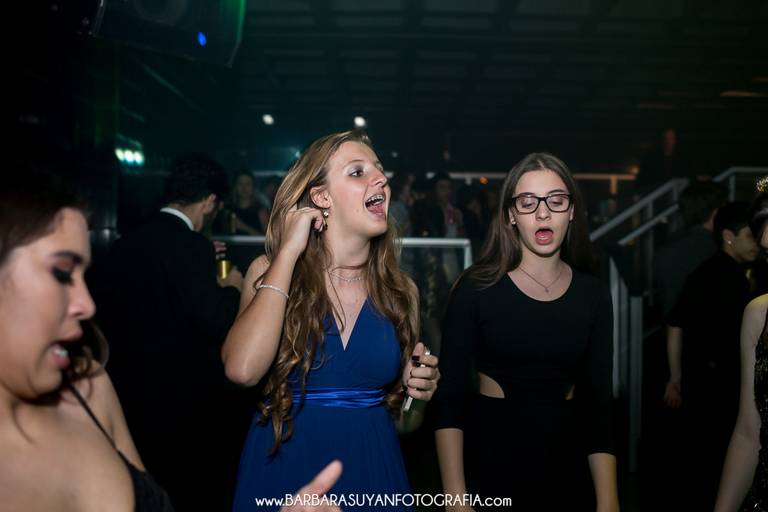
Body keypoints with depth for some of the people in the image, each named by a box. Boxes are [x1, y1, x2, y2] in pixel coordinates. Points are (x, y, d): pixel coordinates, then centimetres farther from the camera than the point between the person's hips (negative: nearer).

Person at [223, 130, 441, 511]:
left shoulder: (399, 289, -2)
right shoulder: (270, 270, -8)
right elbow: (242, 370, -28)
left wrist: (419, 389, -13)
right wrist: (289, 252, -21)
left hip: (370, 469, 2)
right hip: (283, 468, -2)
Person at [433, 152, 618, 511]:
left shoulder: (592, 294, -1)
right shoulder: (477, 287, -10)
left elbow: (599, 399, -1)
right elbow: (450, 393, -11)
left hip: (566, 460, 3)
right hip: (489, 453, -3)